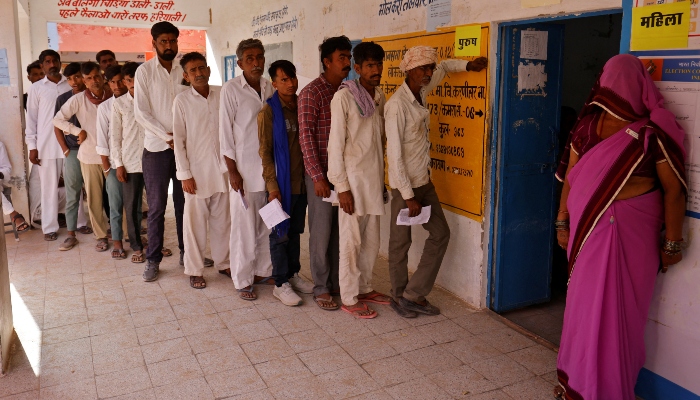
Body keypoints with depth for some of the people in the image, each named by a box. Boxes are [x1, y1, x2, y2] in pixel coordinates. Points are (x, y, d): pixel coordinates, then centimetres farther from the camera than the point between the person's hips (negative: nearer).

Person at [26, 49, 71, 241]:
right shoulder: (36, 88, 6)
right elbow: (31, 118, 5)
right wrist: (32, 146, -1)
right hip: (46, 145, 0)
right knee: (49, 187, 4)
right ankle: (50, 227, 11)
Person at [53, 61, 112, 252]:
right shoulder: (78, 100, -3)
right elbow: (58, 119, 2)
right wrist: (77, 131, -6)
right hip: (90, 156, 0)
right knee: (94, 199, 6)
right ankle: (101, 236, 18)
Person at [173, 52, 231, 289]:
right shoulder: (182, 100, -3)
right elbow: (179, 140, -3)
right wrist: (185, 174, -7)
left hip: (222, 169, 2)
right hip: (197, 171, -2)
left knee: (222, 219, 12)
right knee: (195, 222, 4)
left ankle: (222, 262, 27)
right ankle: (194, 270, 16)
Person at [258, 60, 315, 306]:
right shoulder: (269, 111, -8)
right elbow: (265, 152, -9)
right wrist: (272, 185, -14)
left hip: (301, 182, 5)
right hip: (282, 183, -5)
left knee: (296, 232, 15)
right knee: (280, 234, 4)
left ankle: (293, 274, 30)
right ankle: (280, 284, 14)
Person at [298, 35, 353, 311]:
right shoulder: (312, 92, -10)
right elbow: (305, 135, -15)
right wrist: (318, 176, -18)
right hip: (320, 174, -6)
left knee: (339, 230, 13)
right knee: (321, 232, 2)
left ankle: (336, 282, 26)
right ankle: (321, 289, 15)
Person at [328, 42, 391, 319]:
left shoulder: (380, 97, 9)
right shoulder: (344, 97, -12)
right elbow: (335, 145, -14)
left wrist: (382, 179, 14)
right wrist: (342, 187, -16)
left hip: (374, 178, 7)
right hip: (353, 178, -7)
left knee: (372, 240, 14)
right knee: (352, 241, 2)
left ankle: (364, 288, 31)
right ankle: (349, 298, 14)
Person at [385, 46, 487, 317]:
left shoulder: (421, 91, 4)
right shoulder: (397, 105, -19)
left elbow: (443, 67, 27)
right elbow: (395, 155, -21)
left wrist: (468, 66, 9)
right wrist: (408, 196, -20)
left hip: (424, 180, 9)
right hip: (404, 184, -9)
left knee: (440, 234, 9)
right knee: (401, 242, 5)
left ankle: (413, 295, 16)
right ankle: (399, 297, 24)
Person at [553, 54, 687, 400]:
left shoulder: (653, 132, -9)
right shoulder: (587, 126, 6)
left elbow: (674, 189, -8)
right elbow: (570, 177, 10)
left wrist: (672, 241, -7)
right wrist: (564, 222, 10)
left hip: (630, 230, -4)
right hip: (589, 228, 4)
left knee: (618, 306, 4)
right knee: (584, 303, 13)